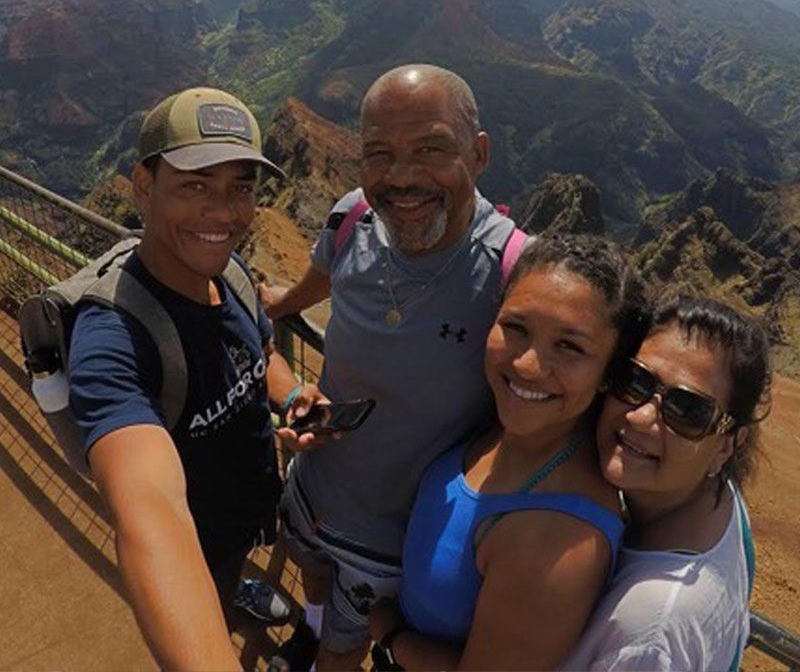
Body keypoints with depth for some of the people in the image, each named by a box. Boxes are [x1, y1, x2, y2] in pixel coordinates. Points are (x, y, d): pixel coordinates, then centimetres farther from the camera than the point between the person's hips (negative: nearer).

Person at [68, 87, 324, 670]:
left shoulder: (227, 272, -15)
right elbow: (148, 510, -54)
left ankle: (242, 589, 70)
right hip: (197, 542, -6)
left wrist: (294, 396, -20)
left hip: (260, 496, 7)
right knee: (212, 609, 26)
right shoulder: (111, 337, -40)